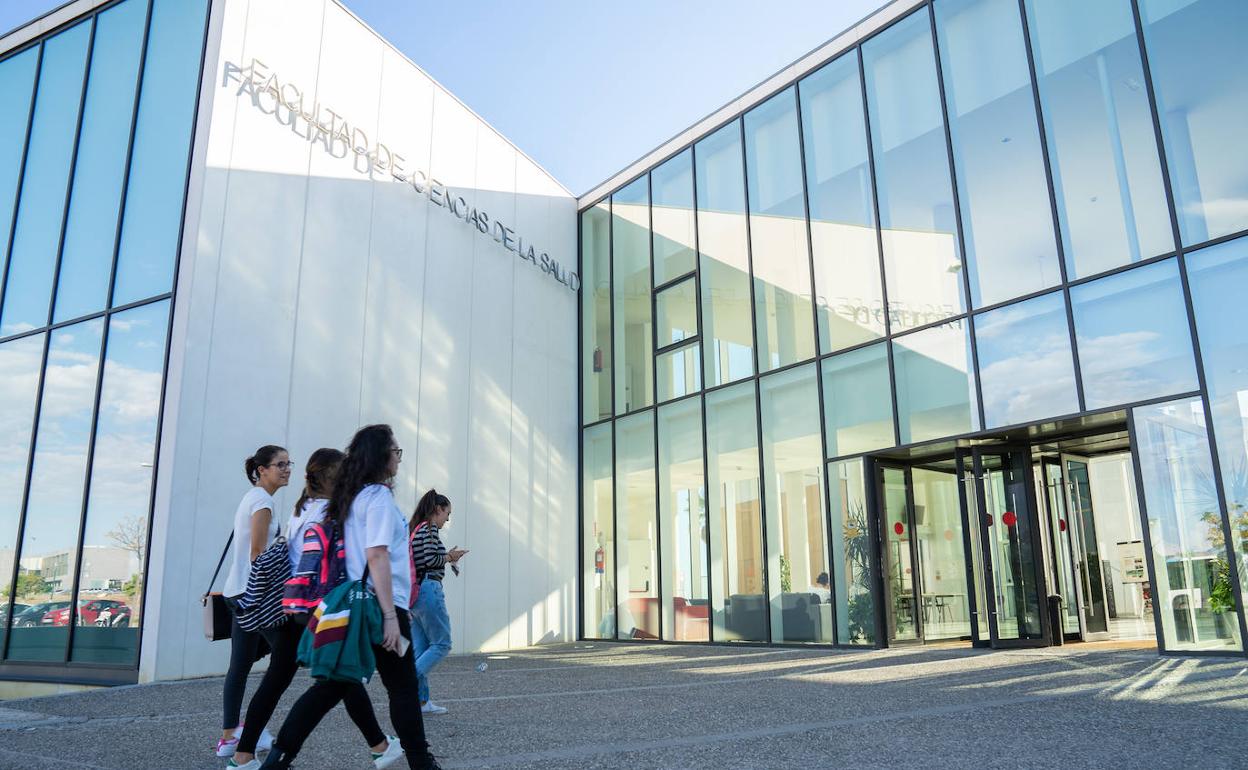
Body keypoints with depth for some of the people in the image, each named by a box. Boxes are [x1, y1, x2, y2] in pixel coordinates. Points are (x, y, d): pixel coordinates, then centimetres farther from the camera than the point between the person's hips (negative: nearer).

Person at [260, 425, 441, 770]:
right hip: (379, 605, -8)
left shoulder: (351, 496, 13)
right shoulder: (378, 495, -13)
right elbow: (376, 556, -21)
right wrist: (391, 616, -21)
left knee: (333, 684, 11)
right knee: (403, 689, 5)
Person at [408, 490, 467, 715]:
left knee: (420, 648, 9)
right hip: (428, 589, -10)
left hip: (412, 592, 10)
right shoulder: (430, 527, -8)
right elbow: (430, 560, -17)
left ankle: (421, 700, 10)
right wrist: (450, 557, -1)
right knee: (441, 644, -2)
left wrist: (446, 557, 15)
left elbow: (420, 560, 15)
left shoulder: (414, 528, 18)